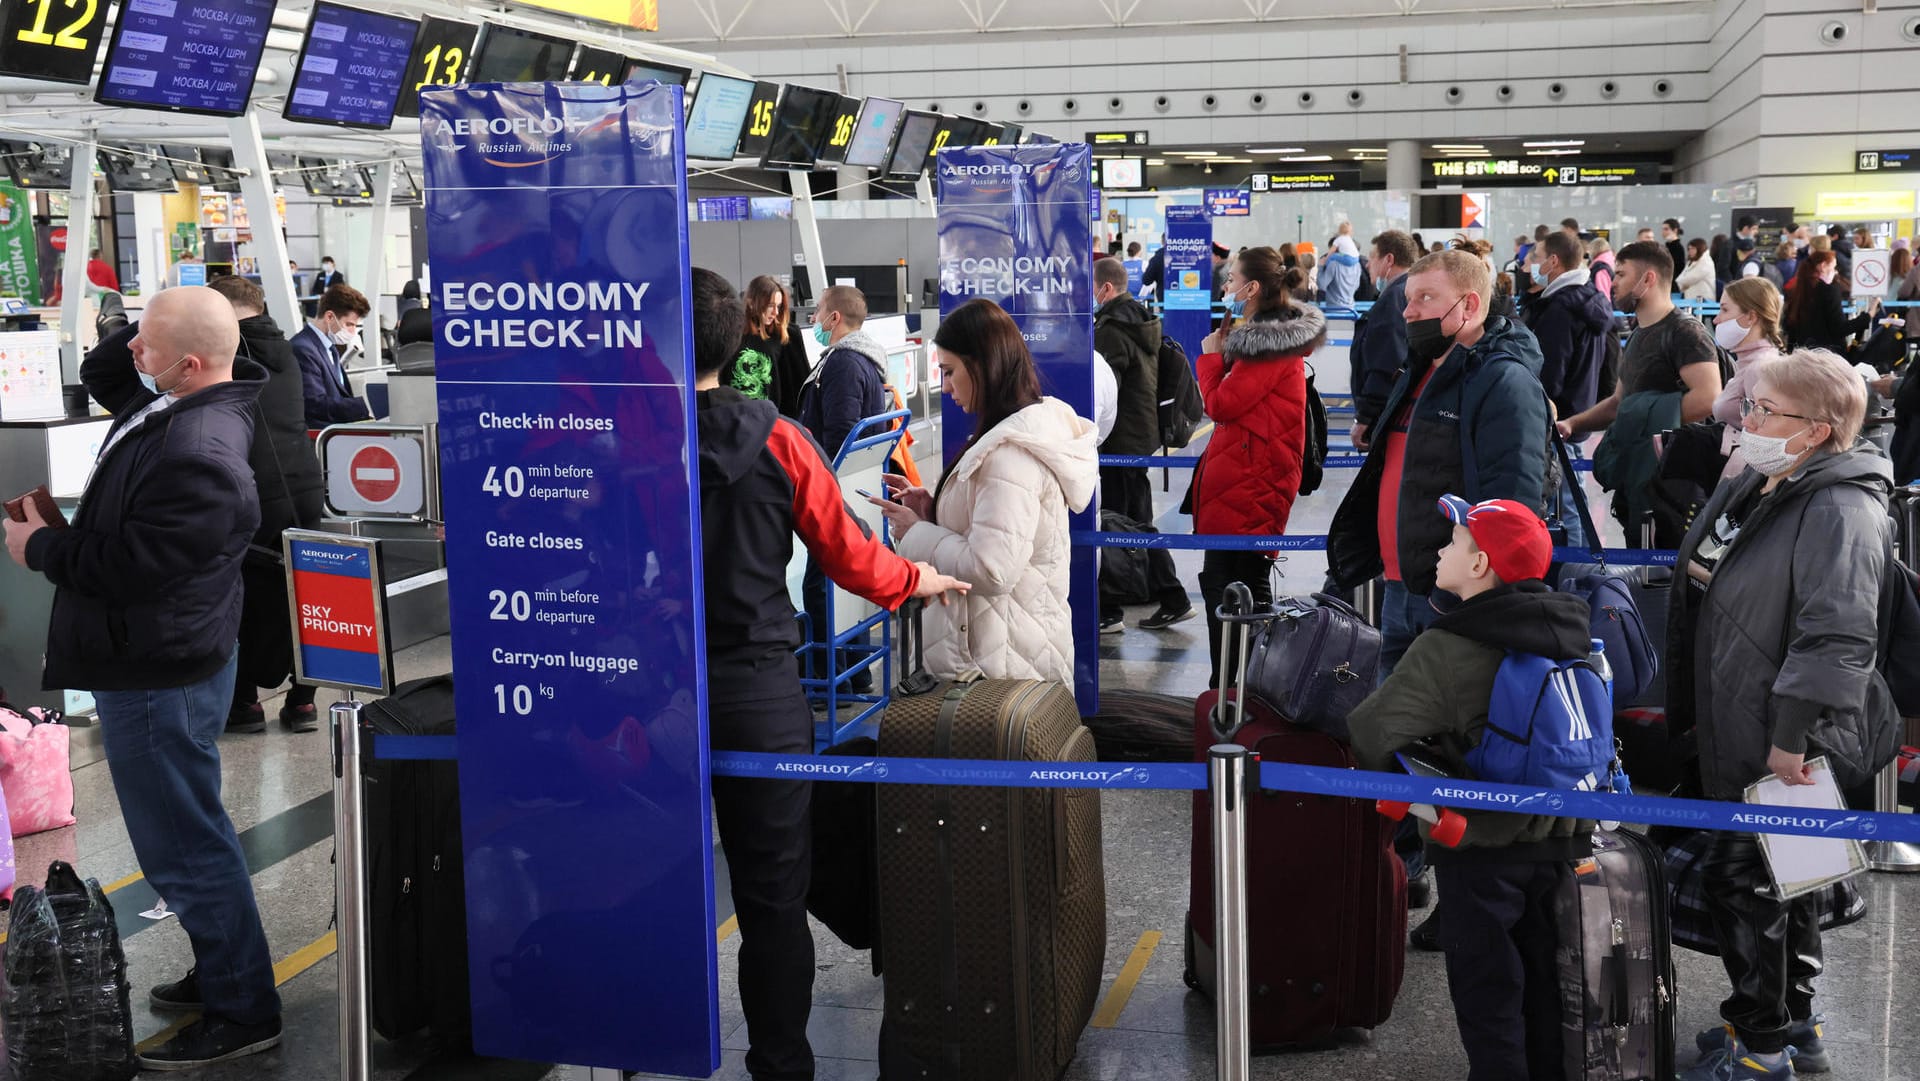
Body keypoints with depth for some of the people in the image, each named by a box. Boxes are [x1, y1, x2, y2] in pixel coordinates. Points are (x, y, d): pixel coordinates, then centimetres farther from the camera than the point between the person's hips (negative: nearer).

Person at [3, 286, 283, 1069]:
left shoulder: (197, 457, -31)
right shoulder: (171, 409, 3)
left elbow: (125, 565, -26)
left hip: (158, 678, -11)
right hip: (160, 660, 11)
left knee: (183, 847, -1)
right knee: (189, 831, 22)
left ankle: (243, 1012, 11)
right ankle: (221, 973, 38)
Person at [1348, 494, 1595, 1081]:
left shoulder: (1448, 649, -20)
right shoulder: (1572, 631, 1)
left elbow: (1373, 734, -20)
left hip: (1483, 844, -6)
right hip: (1562, 834, 6)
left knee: (1485, 988, 6)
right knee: (1544, 974, 20)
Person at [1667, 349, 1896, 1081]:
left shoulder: (1840, 513, -23)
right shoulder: (1751, 489, 9)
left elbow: (1837, 638, -31)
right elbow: (1703, 590, 21)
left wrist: (1789, 739, -30)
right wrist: (1682, 706, 23)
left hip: (1783, 751, -10)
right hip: (1735, 734, 10)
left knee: (1744, 880, -2)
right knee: (1777, 878, 20)